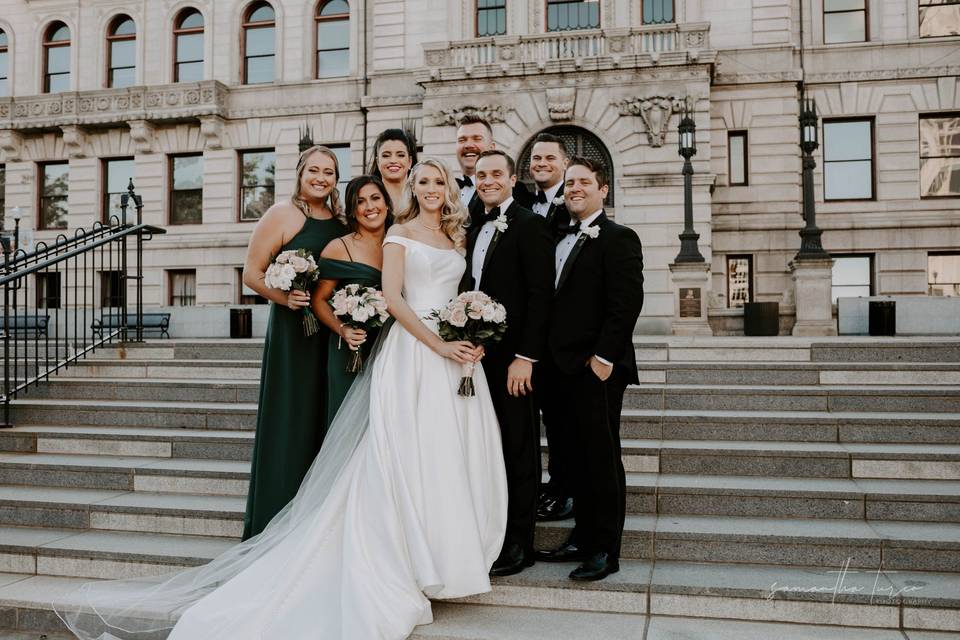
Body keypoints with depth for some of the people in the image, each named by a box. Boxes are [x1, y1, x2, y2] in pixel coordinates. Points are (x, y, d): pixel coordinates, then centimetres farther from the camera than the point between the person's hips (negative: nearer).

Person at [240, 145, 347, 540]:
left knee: (326, 427, 10)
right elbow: (252, 273, -6)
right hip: (292, 333, -5)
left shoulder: (343, 222, 12)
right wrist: (284, 297, -21)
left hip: (336, 336, 5)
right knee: (289, 428, -2)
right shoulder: (283, 215, -3)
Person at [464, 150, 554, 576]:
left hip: (512, 357, -7)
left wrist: (525, 356, -19)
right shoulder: (475, 231, 18)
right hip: (480, 354, 7)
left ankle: (519, 545, 13)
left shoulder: (529, 225, -7)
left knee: (518, 449, 2)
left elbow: (540, 294, -14)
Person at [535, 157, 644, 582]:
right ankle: (583, 537, 25)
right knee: (572, 456, 13)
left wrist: (604, 356, -20)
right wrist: (548, 361, 11)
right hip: (561, 368, 8)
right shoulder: (561, 241, 19)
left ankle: (605, 550, 10)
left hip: (596, 369, -8)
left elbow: (626, 304, -14)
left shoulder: (619, 239, -5)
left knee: (601, 458, 0)